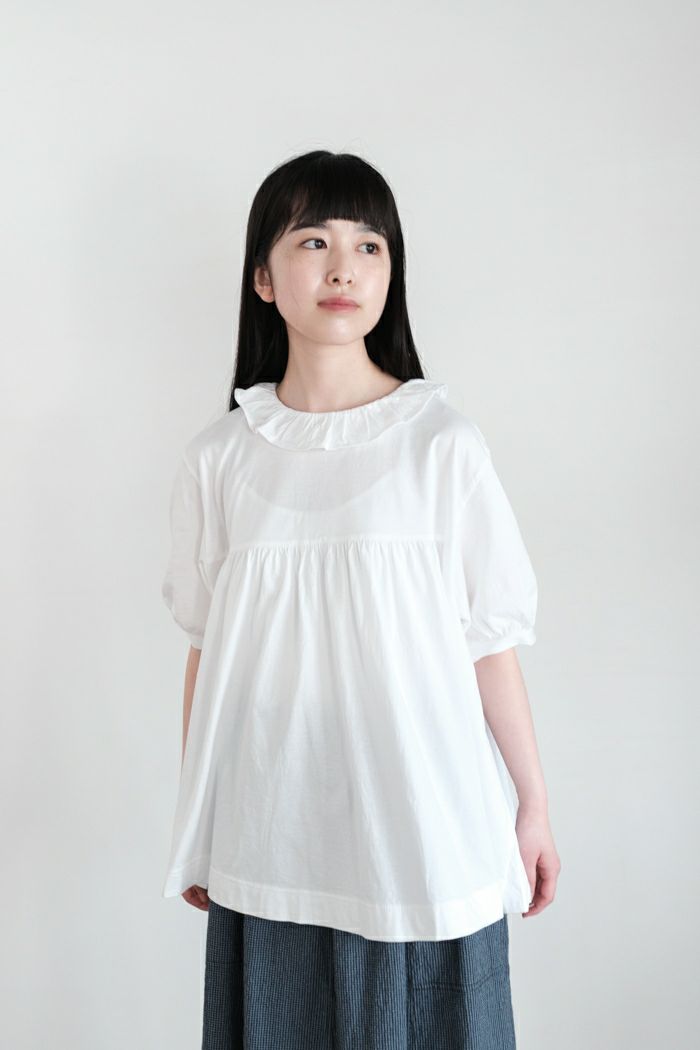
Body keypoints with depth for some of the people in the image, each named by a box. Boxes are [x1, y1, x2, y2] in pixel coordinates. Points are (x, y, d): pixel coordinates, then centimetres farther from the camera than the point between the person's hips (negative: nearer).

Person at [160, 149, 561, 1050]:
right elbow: (206, 648, 6)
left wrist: (532, 805, 1)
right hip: (269, 840, 2)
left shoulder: (442, 444, -7)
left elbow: (490, 641, -3)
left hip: (423, 835, -2)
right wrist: (192, 833, 11)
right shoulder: (219, 459, 0)